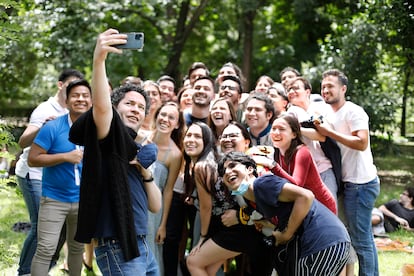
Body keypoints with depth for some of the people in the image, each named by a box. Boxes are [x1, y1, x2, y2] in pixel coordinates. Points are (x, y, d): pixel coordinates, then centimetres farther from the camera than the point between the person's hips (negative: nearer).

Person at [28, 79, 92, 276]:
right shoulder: (53, 128, -14)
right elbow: (32, 159, -16)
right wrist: (66, 157, -23)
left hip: (83, 199, 4)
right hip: (54, 198, -4)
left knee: (77, 248, 16)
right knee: (46, 249, -9)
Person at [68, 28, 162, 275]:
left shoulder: (136, 150, 19)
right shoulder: (111, 138, -4)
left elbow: (155, 206, 19)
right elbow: (101, 106, -28)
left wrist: (146, 173, 1)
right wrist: (99, 59, -41)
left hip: (142, 247, 9)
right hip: (117, 249, -9)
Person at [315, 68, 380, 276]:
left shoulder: (353, 111, -12)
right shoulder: (330, 115, 15)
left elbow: (362, 143, -24)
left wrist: (329, 132, -21)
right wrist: (320, 132, 4)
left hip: (360, 182, -10)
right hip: (351, 181, 10)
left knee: (360, 238, -7)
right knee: (363, 237, 15)